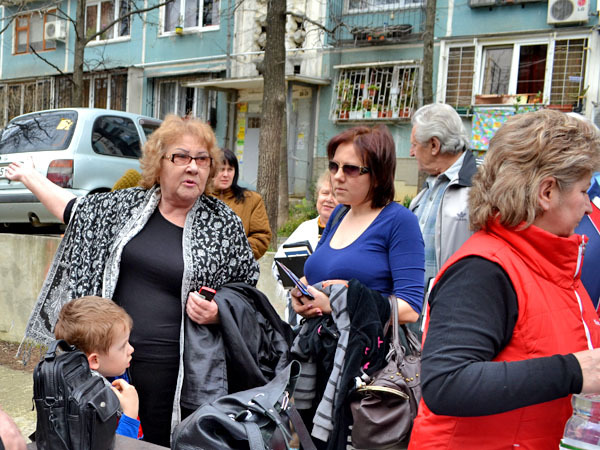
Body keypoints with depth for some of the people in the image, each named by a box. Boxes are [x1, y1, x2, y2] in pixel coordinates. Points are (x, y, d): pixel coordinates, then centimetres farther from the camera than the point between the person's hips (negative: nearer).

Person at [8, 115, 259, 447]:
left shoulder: (224, 224, -2)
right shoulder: (128, 204, 6)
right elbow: (76, 210, 23)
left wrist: (217, 314, -13)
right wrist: (28, 175, 32)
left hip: (173, 369, -3)